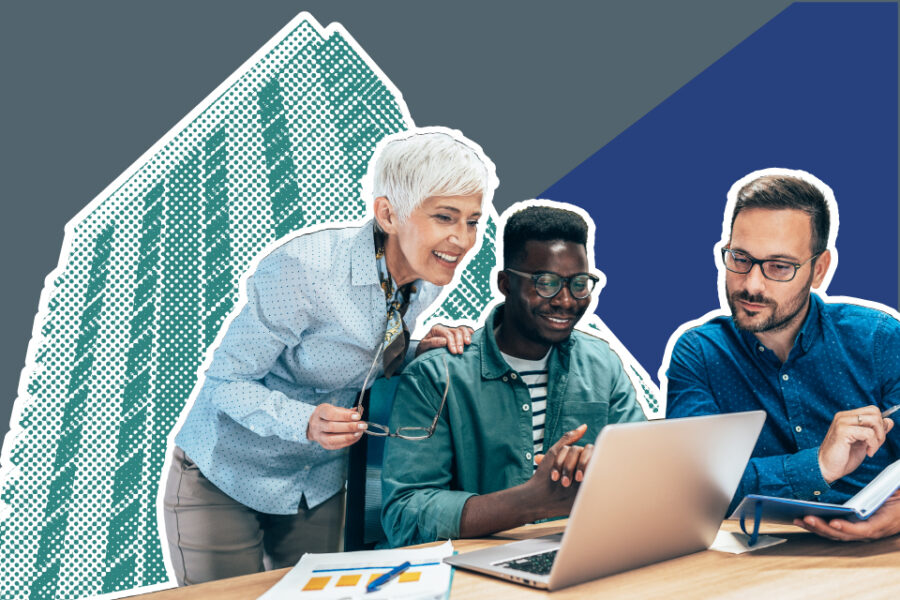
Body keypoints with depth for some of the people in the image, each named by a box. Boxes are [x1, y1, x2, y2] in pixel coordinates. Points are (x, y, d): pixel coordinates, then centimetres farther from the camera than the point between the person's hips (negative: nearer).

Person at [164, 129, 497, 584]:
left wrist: (418, 350, -13)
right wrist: (307, 422, -38)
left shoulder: (426, 281, -8)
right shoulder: (305, 270, -30)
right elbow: (225, 380, -23)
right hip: (225, 479, -6)